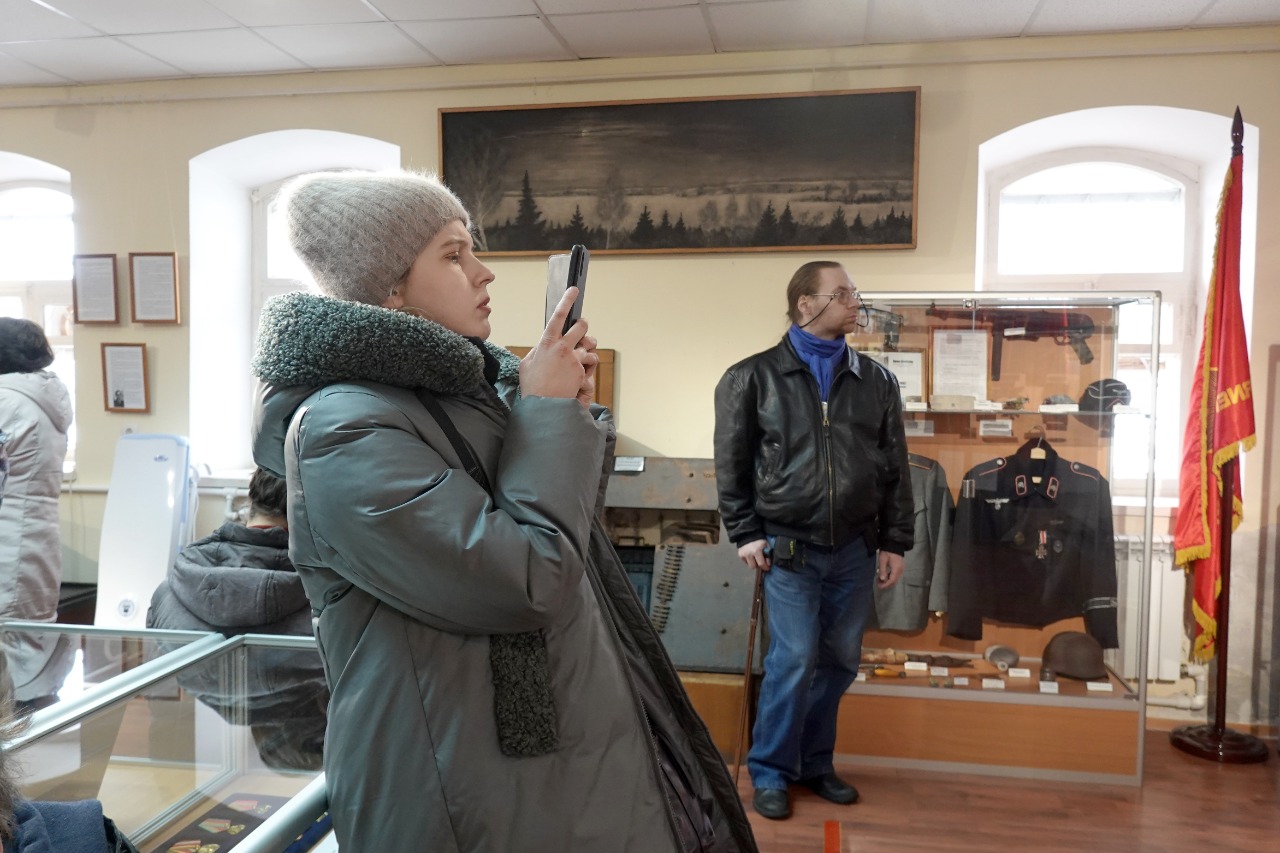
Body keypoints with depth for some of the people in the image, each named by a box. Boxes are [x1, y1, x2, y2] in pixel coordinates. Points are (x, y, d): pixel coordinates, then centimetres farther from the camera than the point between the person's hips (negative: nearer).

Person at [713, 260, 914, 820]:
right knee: (794, 660, -5)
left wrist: (894, 542, 6)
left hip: (855, 549, 4)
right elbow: (731, 464, 1)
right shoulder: (753, 377, -2)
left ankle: (814, 764, 29)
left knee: (840, 661, 11)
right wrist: (745, 534, -3)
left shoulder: (877, 381, 8)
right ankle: (770, 772, 14)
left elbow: (895, 468, 9)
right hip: (788, 547, -4)